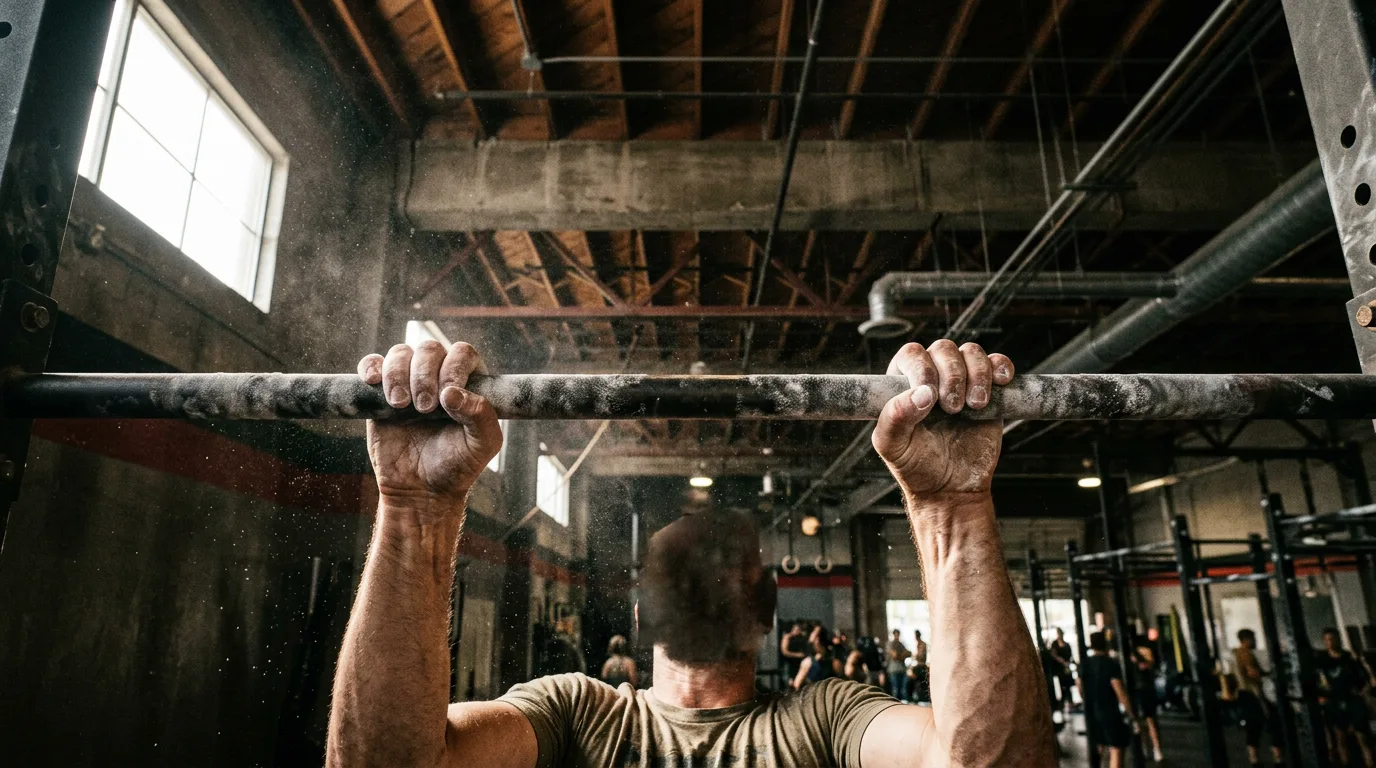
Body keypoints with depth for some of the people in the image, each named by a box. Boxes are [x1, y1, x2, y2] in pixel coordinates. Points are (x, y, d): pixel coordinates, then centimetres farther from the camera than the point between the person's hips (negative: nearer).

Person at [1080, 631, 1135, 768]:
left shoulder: (1084, 665, 5)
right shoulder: (1111, 664, -14)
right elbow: (1120, 692, -19)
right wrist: (1131, 714, -12)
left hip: (1091, 713, 6)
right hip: (1110, 712, -6)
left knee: (1098, 749, 22)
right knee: (1116, 750, -2)